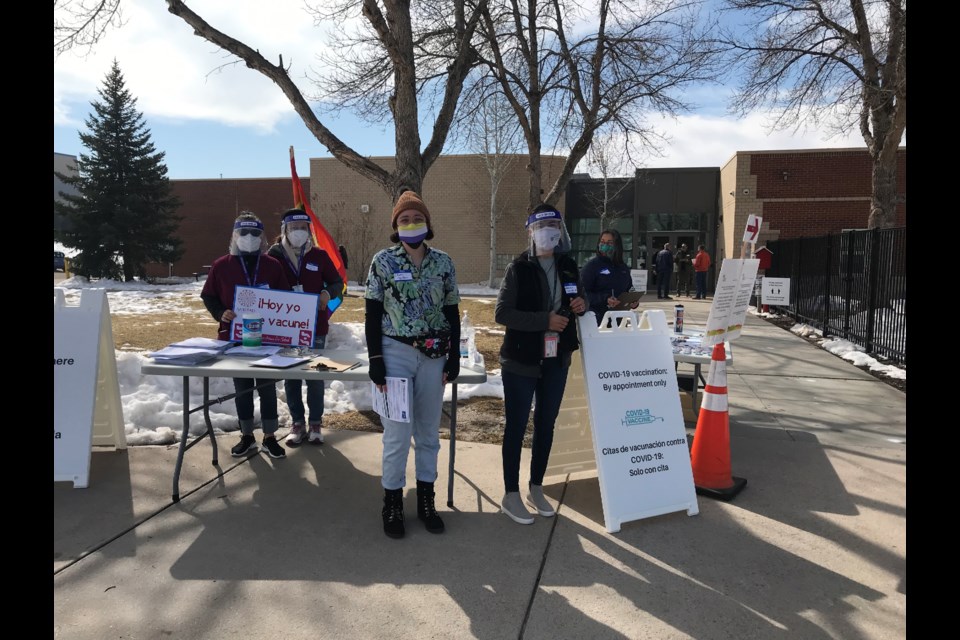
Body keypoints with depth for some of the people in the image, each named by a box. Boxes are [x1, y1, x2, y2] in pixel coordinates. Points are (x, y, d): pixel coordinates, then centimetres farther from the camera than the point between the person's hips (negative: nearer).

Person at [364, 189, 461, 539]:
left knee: (428, 431, 11)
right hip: (395, 353, -2)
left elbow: (452, 313, 8)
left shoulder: (443, 263, 4)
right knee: (397, 433, -2)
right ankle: (392, 504, 16)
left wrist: (453, 358, 3)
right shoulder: (382, 261, -3)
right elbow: (372, 316, -3)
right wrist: (375, 361, -8)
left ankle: (425, 500, 26)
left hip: (433, 356, 3)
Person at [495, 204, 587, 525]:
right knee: (516, 427, 4)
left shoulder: (568, 267, 6)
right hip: (521, 361, -5)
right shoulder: (519, 268, -10)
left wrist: (581, 306, -4)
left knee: (546, 425, 14)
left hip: (556, 360, 5)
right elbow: (502, 313, -17)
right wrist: (545, 320, -23)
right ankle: (510, 495, 16)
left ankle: (536, 488, 30)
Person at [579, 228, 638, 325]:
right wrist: (605, 299, -24)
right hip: (599, 317, -5)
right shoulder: (592, 265, -4)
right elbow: (584, 292, -11)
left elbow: (630, 289, 25)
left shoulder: (623, 268, 14)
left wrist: (634, 302, 3)